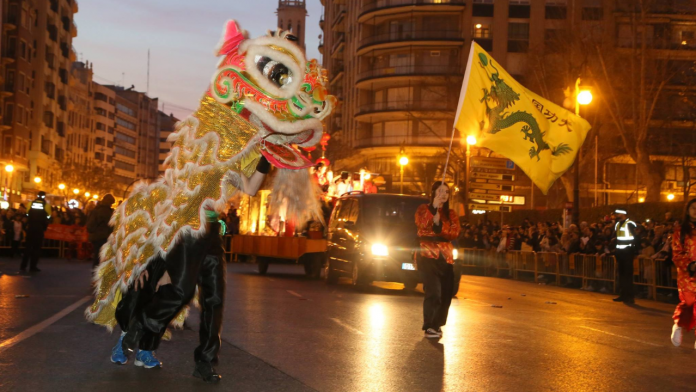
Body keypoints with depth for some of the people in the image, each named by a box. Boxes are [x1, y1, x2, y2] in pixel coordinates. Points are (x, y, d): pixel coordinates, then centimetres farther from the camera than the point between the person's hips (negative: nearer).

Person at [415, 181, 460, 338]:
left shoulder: (451, 214, 15)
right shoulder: (423, 209, 7)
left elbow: (455, 233, -1)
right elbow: (422, 225, -14)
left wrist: (439, 227, -17)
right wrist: (434, 208, -19)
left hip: (446, 257, 5)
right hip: (427, 255, -4)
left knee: (446, 293, 1)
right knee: (433, 292, -15)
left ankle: (437, 324, 18)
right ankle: (430, 327, -8)